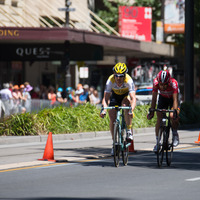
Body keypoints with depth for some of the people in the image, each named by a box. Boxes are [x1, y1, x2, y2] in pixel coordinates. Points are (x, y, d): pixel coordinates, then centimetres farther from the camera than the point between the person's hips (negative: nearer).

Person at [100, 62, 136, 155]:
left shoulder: (129, 81, -35)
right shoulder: (110, 81, -31)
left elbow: (133, 98, -42)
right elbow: (105, 98, -30)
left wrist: (131, 110, -59)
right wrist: (104, 109, -48)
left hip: (125, 95, -2)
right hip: (114, 96, 2)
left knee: (126, 106, -35)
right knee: (112, 119, -10)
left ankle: (129, 130, -21)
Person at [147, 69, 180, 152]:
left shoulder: (173, 83, -37)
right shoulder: (156, 82, -31)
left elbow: (175, 99, -39)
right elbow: (154, 98, -27)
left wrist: (175, 112, -50)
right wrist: (151, 111, -32)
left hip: (172, 98, -2)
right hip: (162, 98, 2)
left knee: (173, 117, -24)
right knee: (159, 119, -10)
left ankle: (175, 134, 2)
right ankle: (158, 142, -2)